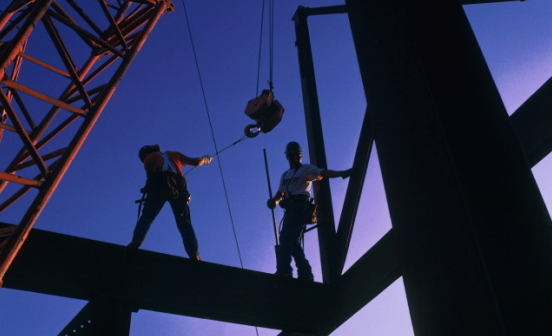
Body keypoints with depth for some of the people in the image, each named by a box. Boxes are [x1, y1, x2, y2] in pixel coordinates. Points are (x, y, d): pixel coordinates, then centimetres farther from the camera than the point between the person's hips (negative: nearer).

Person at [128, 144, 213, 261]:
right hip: (178, 187, 2)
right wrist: (205, 159, 55)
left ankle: (137, 239, -22)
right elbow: (196, 162, 35)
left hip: (159, 186, -2)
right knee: (184, 222, 1)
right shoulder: (174, 154, 32)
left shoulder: (148, 158, 26)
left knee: (146, 217, 2)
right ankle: (194, 253, -14)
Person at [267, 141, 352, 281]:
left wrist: (341, 173, -23)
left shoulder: (306, 169, 9)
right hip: (290, 208, 7)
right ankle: (305, 274, -1)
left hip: (299, 205, -7)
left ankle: (283, 269, -31)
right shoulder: (285, 175, 29)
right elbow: (280, 193, 22)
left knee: (286, 236, -21)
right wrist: (274, 200, -1)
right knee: (293, 241, 0)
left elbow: (323, 173, -6)